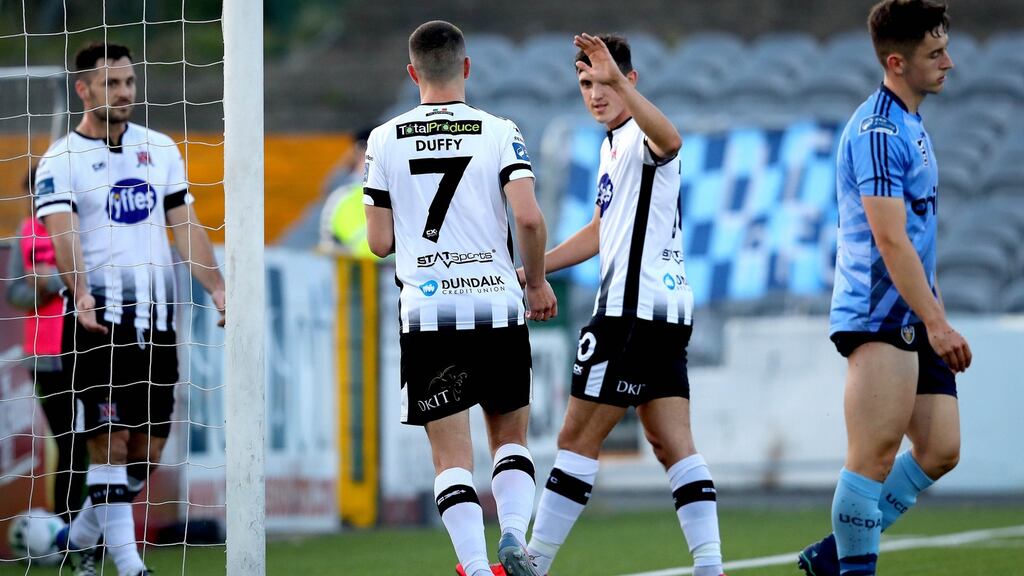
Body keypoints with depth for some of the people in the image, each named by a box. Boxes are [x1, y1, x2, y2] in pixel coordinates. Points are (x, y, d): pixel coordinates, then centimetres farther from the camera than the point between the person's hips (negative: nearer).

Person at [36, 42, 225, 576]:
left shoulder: (160, 149, 13)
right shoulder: (60, 161, -3)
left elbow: (186, 227, 13)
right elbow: (63, 234, -18)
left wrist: (218, 288, 0)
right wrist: (80, 294, -35)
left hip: (154, 314, 5)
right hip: (96, 319, -5)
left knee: (147, 451, 7)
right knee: (110, 443, -9)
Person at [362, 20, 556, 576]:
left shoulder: (385, 140, 2)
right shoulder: (499, 133, -1)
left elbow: (380, 242, 2)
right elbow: (529, 219, -12)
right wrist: (537, 281, 5)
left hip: (426, 315, 0)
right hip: (497, 306, 0)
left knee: (452, 457, 2)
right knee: (510, 440, 16)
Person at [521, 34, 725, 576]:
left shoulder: (640, 137, -11)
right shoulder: (613, 145, 21)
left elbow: (668, 139, -38)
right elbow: (601, 232, 32)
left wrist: (618, 80, -51)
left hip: (634, 310, -10)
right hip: (665, 312, 10)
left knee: (577, 439, -4)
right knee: (672, 444, 3)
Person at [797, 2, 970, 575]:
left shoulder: (911, 126, 16)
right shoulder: (878, 131, -15)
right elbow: (889, 239, -21)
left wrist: (935, 313, 22)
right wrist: (937, 323, -21)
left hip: (913, 323, 10)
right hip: (880, 318, -10)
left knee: (940, 451, 7)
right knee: (876, 457, -9)